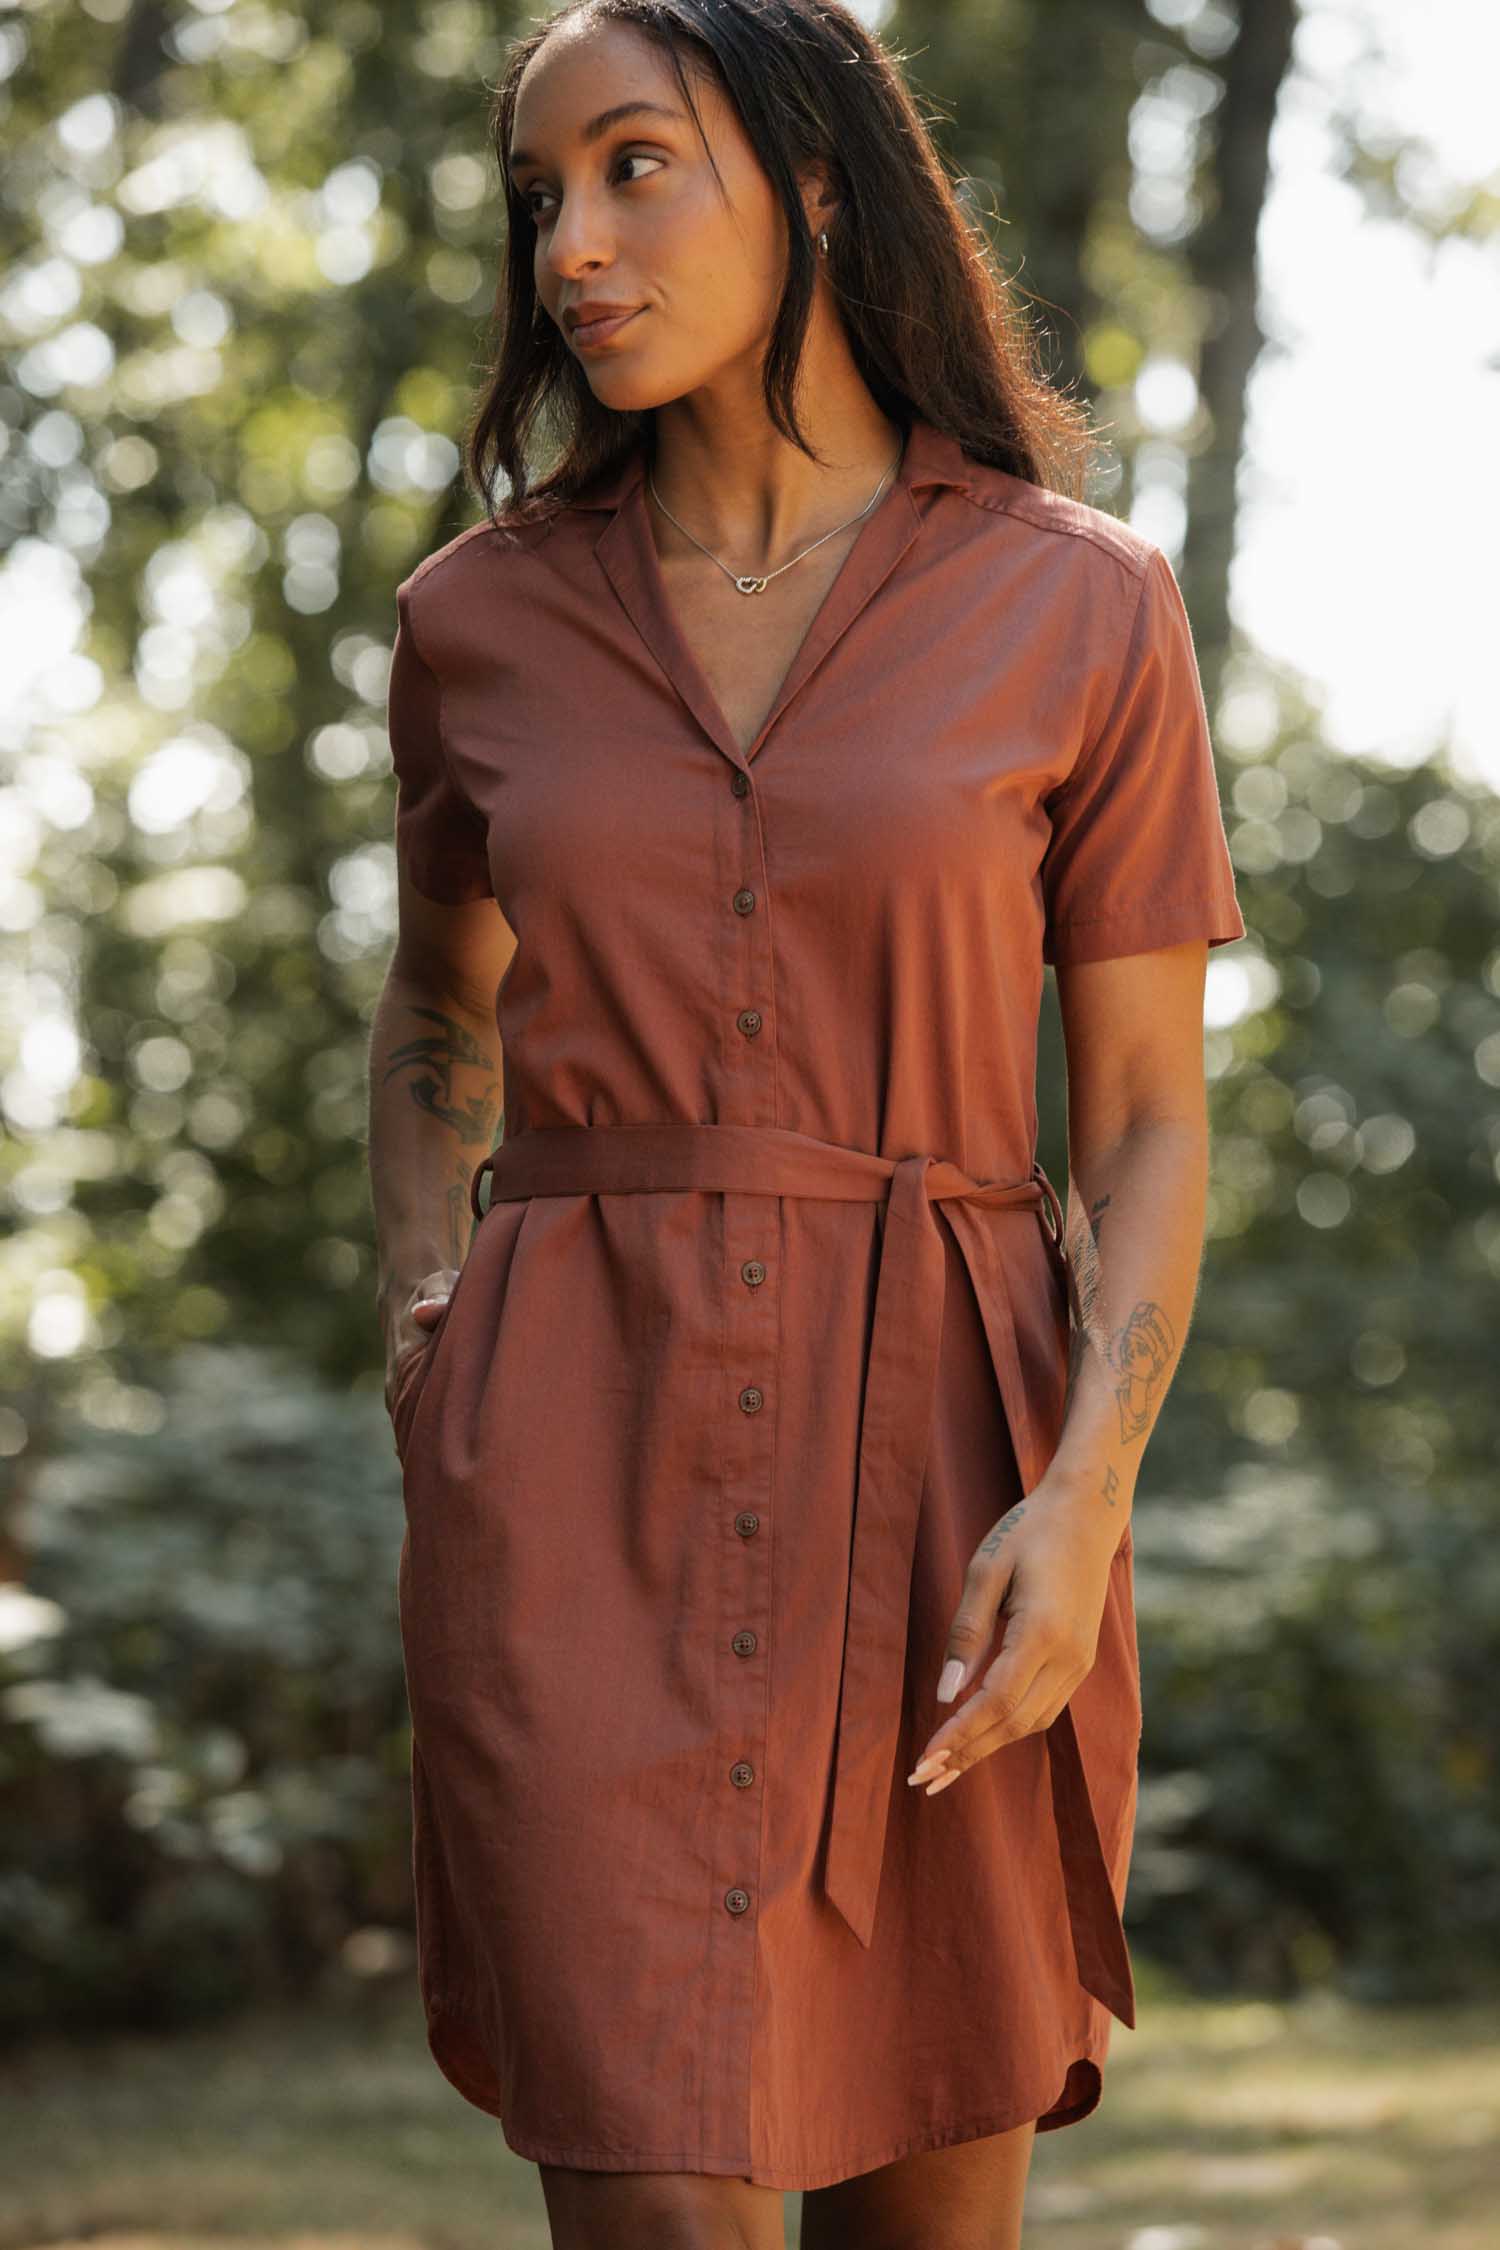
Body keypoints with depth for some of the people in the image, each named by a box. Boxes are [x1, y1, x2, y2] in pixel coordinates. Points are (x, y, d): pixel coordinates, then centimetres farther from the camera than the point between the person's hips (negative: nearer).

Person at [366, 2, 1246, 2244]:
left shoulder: (1079, 607, 0)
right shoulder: (482, 621, 6)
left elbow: (1149, 1120, 1)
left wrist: (1089, 1492, -14)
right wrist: (421, 1359, 7)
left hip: (944, 1466, 0)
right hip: (585, 1474, 0)